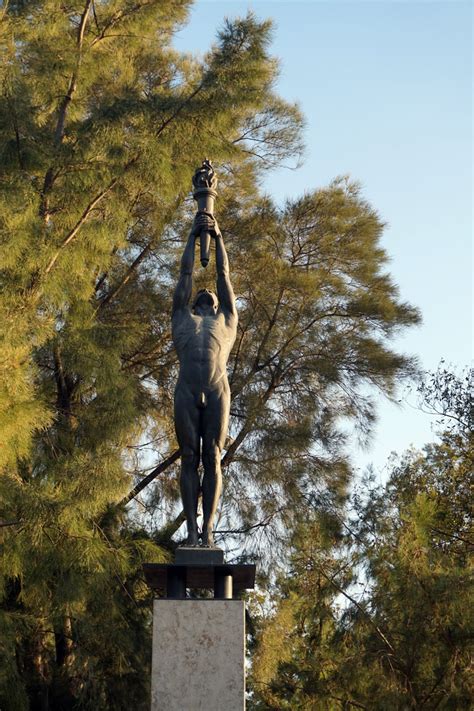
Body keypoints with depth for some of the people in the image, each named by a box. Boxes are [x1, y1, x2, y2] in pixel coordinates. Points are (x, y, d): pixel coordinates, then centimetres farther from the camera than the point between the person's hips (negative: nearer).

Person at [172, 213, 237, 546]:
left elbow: (224, 274, 32)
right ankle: (192, 529, -6)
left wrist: (218, 236, 37)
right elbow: (186, 274, 33)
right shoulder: (182, 318, 30)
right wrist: (194, 235, 38)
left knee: (213, 458, -6)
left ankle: (209, 529, -10)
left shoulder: (226, 319, 29)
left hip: (217, 391, 0)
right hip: (186, 392, 0)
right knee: (189, 458, -4)